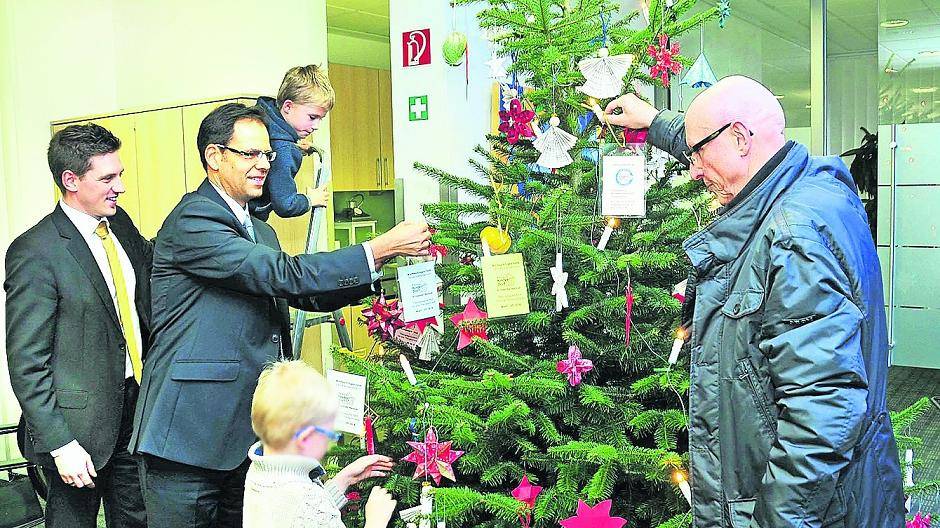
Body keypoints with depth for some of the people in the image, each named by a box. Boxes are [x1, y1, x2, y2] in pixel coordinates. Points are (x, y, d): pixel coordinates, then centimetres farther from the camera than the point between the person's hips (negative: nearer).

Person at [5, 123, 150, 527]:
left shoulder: (120, 224, 5)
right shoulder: (34, 252, -16)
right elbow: (26, 364, -15)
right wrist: (60, 444, -17)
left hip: (137, 404, 7)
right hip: (80, 422, -6)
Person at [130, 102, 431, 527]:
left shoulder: (260, 231, 18)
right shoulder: (191, 220, -13)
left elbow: (307, 295, 14)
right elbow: (281, 275, -23)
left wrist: (385, 265, 0)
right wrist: (381, 248, -21)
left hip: (246, 428, 8)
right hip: (190, 429, -8)